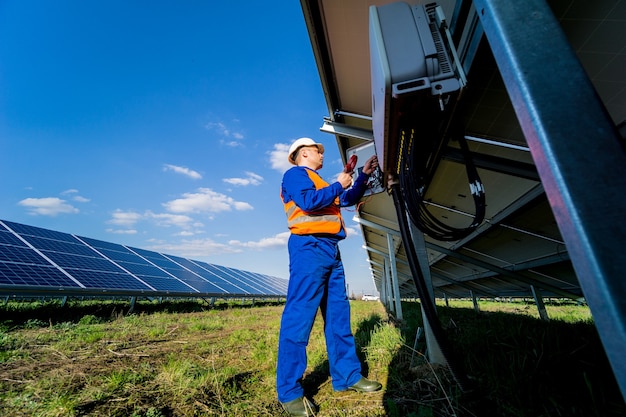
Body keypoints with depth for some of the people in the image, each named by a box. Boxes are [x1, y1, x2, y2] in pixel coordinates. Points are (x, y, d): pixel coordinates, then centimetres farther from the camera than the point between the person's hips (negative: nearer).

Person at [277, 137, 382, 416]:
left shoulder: (323, 184, 28)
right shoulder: (295, 173, 1)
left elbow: (351, 199, 33)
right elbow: (309, 202, -17)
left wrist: (364, 175, 26)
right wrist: (338, 185, -4)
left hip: (330, 251, 10)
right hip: (309, 248, -10)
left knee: (338, 314, 10)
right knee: (299, 316, -8)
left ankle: (347, 376, 20)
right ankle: (289, 392, 0)